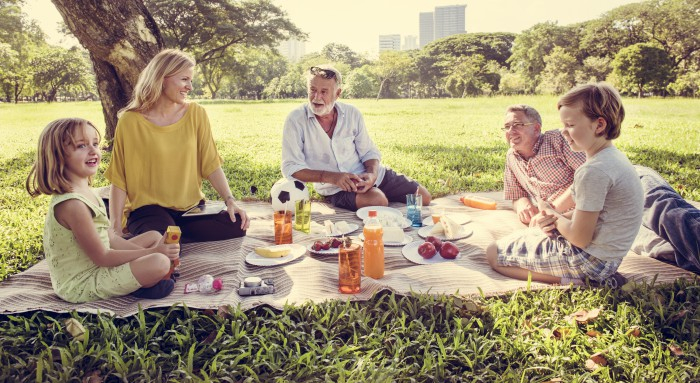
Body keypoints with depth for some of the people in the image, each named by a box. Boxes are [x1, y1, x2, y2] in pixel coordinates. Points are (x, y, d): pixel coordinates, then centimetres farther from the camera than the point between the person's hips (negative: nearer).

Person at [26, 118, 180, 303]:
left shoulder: (86, 191, 4)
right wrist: (152, 252, -18)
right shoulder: (72, 204, -27)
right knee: (159, 263, -27)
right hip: (81, 285, -10)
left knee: (154, 237, 16)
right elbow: (102, 257, -22)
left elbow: (109, 238, 8)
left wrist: (143, 252, 0)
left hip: (97, 268, 10)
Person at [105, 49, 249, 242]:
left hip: (191, 208, 4)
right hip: (148, 209, -3)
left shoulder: (196, 114, 2)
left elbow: (211, 164, 1)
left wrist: (229, 199, -13)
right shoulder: (130, 121, -5)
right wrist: (116, 229, -11)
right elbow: (119, 180, -3)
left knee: (236, 225, -20)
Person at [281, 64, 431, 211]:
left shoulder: (352, 113, -2)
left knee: (423, 197, 2)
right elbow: (291, 168, -16)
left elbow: (369, 152, 5)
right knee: (377, 200, -34)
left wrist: (372, 174, -19)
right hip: (334, 188, -4)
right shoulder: (296, 120, -13)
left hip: (368, 176, 5)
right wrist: (332, 177, -28)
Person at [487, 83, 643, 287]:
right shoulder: (614, 157, 6)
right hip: (606, 255, 10)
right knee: (532, 231, 28)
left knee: (494, 253, -3)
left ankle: (574, 281, -10)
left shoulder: (593, 171, -26)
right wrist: (553, 219, -5)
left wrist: (551, 214, -5)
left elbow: (580, 238, -23)